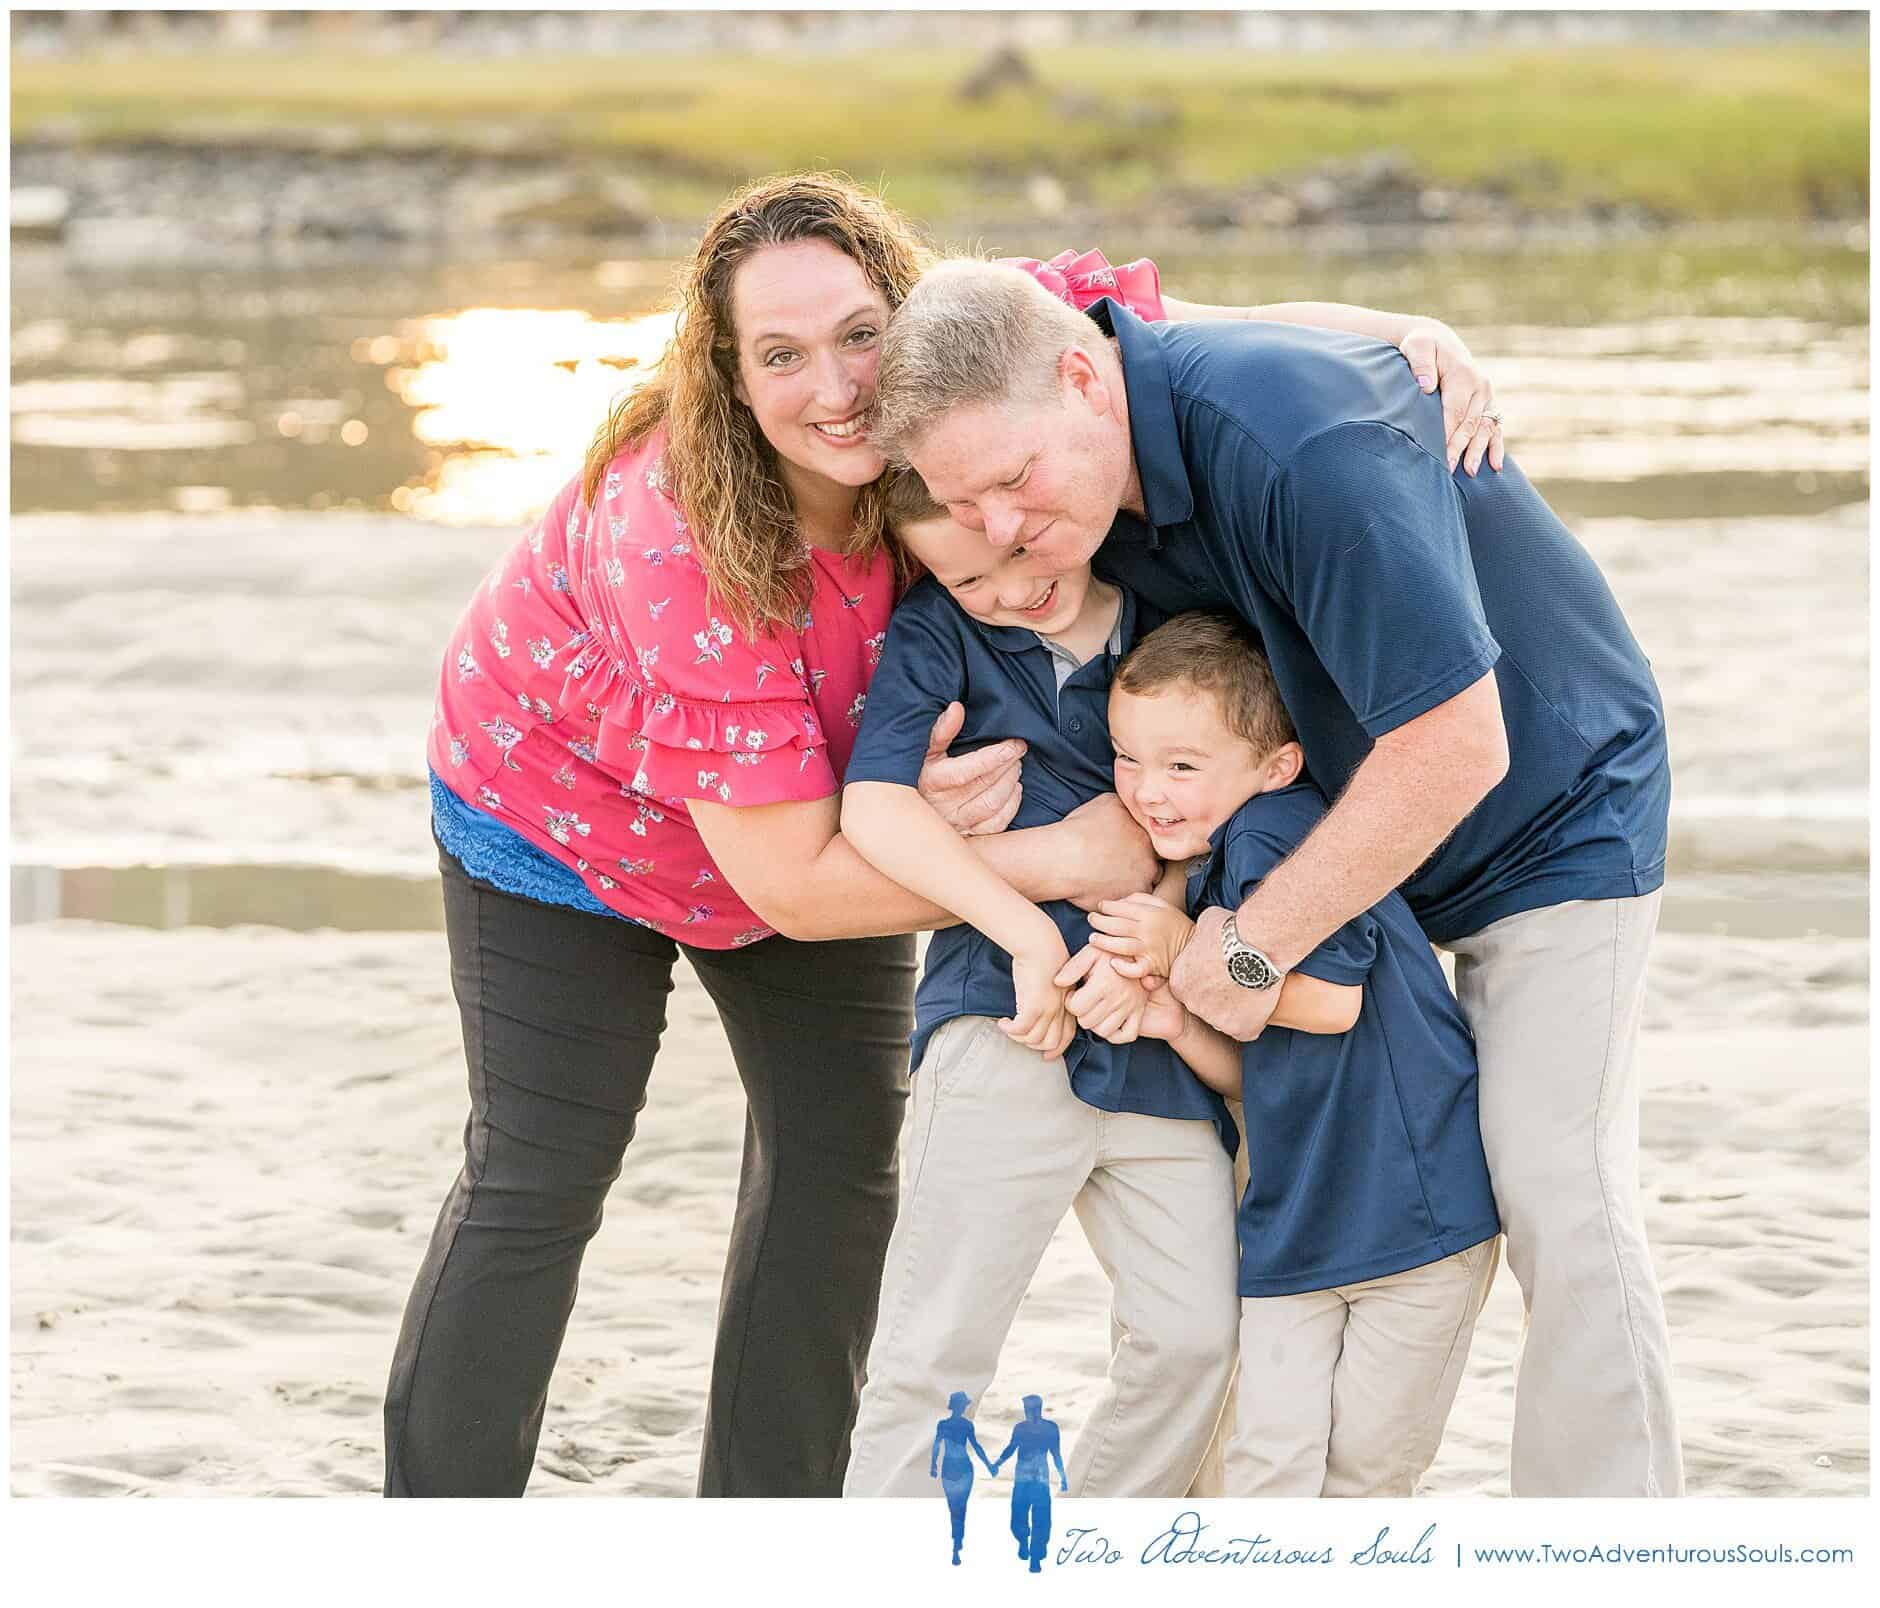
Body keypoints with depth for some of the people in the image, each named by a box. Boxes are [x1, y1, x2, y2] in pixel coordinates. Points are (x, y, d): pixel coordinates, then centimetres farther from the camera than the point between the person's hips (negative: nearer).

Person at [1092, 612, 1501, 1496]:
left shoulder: (1277, 834, -17)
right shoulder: (1209, 878, 11)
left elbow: (1332, 1000, -26)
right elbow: (1258, 1074, 11)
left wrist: (1189, 951, -18)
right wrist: (1178, 1024, -8)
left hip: (1411, 1204, -8)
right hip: (1293, 1219, 8)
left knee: (1366, 1461, 3)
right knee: (1271, 1456, 0)